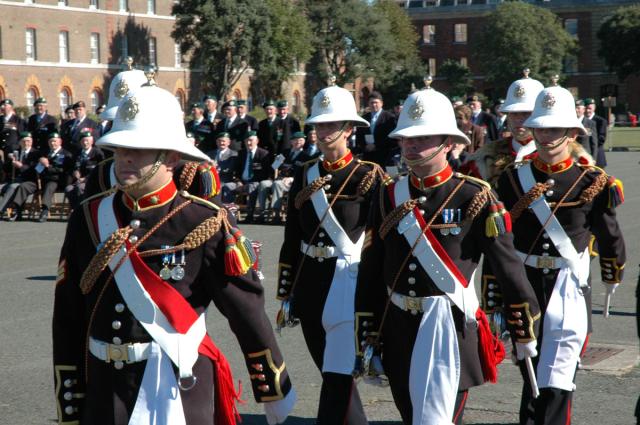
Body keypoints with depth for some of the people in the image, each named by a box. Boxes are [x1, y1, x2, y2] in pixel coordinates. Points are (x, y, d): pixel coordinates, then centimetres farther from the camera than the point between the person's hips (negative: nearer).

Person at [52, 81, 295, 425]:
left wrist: (275, 394, 2)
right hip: (103, 395, 3)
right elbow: (67, 322, 5)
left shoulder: (205, 224, -9)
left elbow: (247, 311, -4)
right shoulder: (87, 220, 1)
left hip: (181, 390, -3)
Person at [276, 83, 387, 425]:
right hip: (310, 286, 5)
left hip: (350, 282, -5)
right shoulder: (304, 175, 9)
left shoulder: (369, 177, -4)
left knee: (337, 377, -9)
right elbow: (291, 240, 12)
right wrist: (286, 296, 12)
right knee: (333, 376, 14)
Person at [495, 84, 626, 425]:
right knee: (530, 375, 17)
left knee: (556, 382, -8)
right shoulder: (513, 178, 0)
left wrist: (612, 276, 20)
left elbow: (608, 234, 8)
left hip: (569, 286, -3)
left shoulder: (591, 181, -6)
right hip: (522, 285, 3)